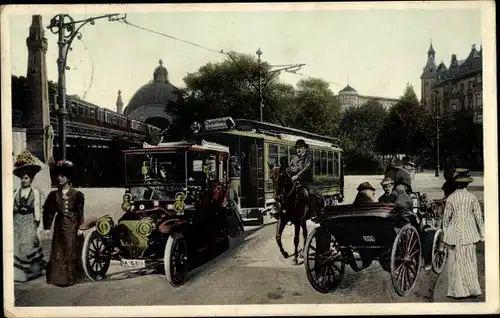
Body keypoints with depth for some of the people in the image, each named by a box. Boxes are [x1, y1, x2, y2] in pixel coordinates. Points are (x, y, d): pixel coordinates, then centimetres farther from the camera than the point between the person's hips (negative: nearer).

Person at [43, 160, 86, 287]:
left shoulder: (77, 195, 0)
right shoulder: (54, 195, 7)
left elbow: (80, 212, -1)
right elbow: (49, 211, 6)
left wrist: (80, 227, -7)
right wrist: (47, 227, 1)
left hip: (72, 226, -2)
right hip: (60, 225, 2)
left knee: (72, 251, 0)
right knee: (58, 251, 1)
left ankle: (71, 277, 9)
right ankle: (58, 277, 9)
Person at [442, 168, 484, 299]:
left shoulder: (451, 198, -5)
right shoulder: (472, 197, -3)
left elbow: (446, 217, -1)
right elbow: (479, 216, 0)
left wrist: (445, 232, 11)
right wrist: (482, 234, 8)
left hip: (454, 232, -1)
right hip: (469, 232, 1)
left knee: (455, 262, 6)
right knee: (470, 261, 11)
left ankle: (457, 291, 9)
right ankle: (472, 289, 16)